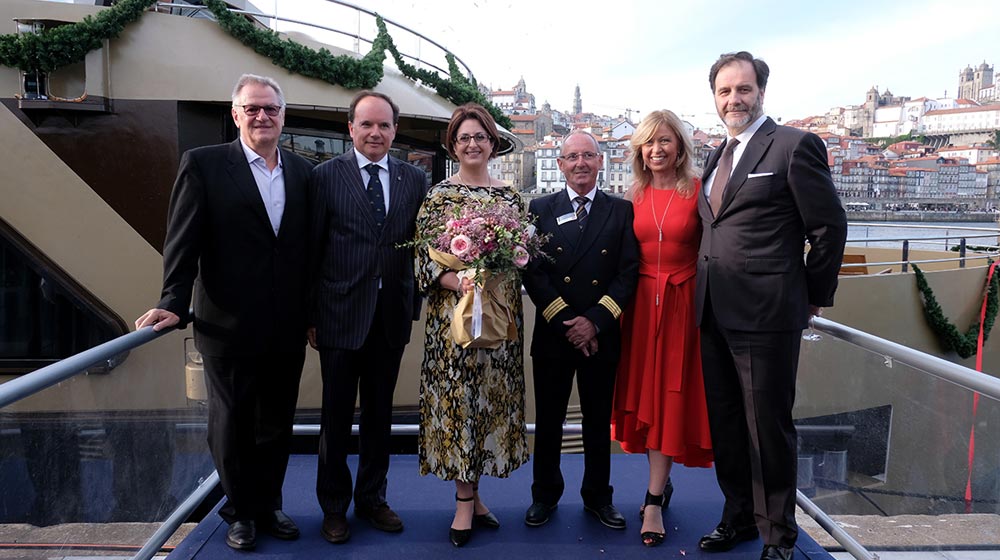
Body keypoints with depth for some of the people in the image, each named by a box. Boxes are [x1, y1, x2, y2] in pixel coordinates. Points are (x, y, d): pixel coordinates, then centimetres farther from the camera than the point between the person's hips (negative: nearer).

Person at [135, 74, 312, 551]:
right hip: (228, 327, -3)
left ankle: (268, 506, 34)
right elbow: (183, 241, -9)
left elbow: (309, 245, 7)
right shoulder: (203, 164, -4)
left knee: (276, 424, 15)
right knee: (231, 425, 13)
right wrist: (174, 304, -17)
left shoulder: (302, 172, 6)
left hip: (287, 329, 3)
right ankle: (240, 511, 31)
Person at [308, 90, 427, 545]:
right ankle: (334, 506, 28)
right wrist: (309, 315, -4)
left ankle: (371, 498, 33)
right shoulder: (326, 176, -3)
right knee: (336, 417, 9)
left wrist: (415, 306, 3)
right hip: (341, 314, -2)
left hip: (391, 315, 3)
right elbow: (313, 249, -3)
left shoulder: (414, 179, 4)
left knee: (379, 414, 15)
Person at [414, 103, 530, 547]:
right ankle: (466, 501, 10)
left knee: (491, 395, 8)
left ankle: (471, 493, 22)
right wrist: (458, 282, -21)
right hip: (454, 312, -4)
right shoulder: (439, 195, 0)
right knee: (459, 396, -1)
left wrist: (502, 280, -8)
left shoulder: (509, 195, 11)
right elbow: (425, 257, -5)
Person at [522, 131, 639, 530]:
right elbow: (532, 272, -3)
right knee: (548, 420, 10)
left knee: (599, 420, 12)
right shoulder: (541, 209, 4)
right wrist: (565, 322, -11)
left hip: (601, 335, 0)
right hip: (552, 333, 0)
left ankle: (598, 496, 28)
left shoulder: (621, 211, 4)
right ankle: (545, 495, 27)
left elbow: (628, 273, -3)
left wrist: (594, 321, -13)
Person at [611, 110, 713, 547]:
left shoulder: (699, 191, -4)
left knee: (670, 397, 1)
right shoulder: (633, 196, 6)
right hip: (640, 303, 3)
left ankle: (654, 500, 7)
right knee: (646, 395, 9)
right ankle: (661, 482, 28)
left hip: (683, 302, -3)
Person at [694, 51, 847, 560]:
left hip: (766, 313, -7)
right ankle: (738, 517, 34)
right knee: (725, 424, 16)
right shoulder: (717, 157, 16)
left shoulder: (795, 146, -6)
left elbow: (830, 227, -5)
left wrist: (815, 297, 1)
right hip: (714, 314, 7)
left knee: (768, 427, 4)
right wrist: (705, 296, 13)